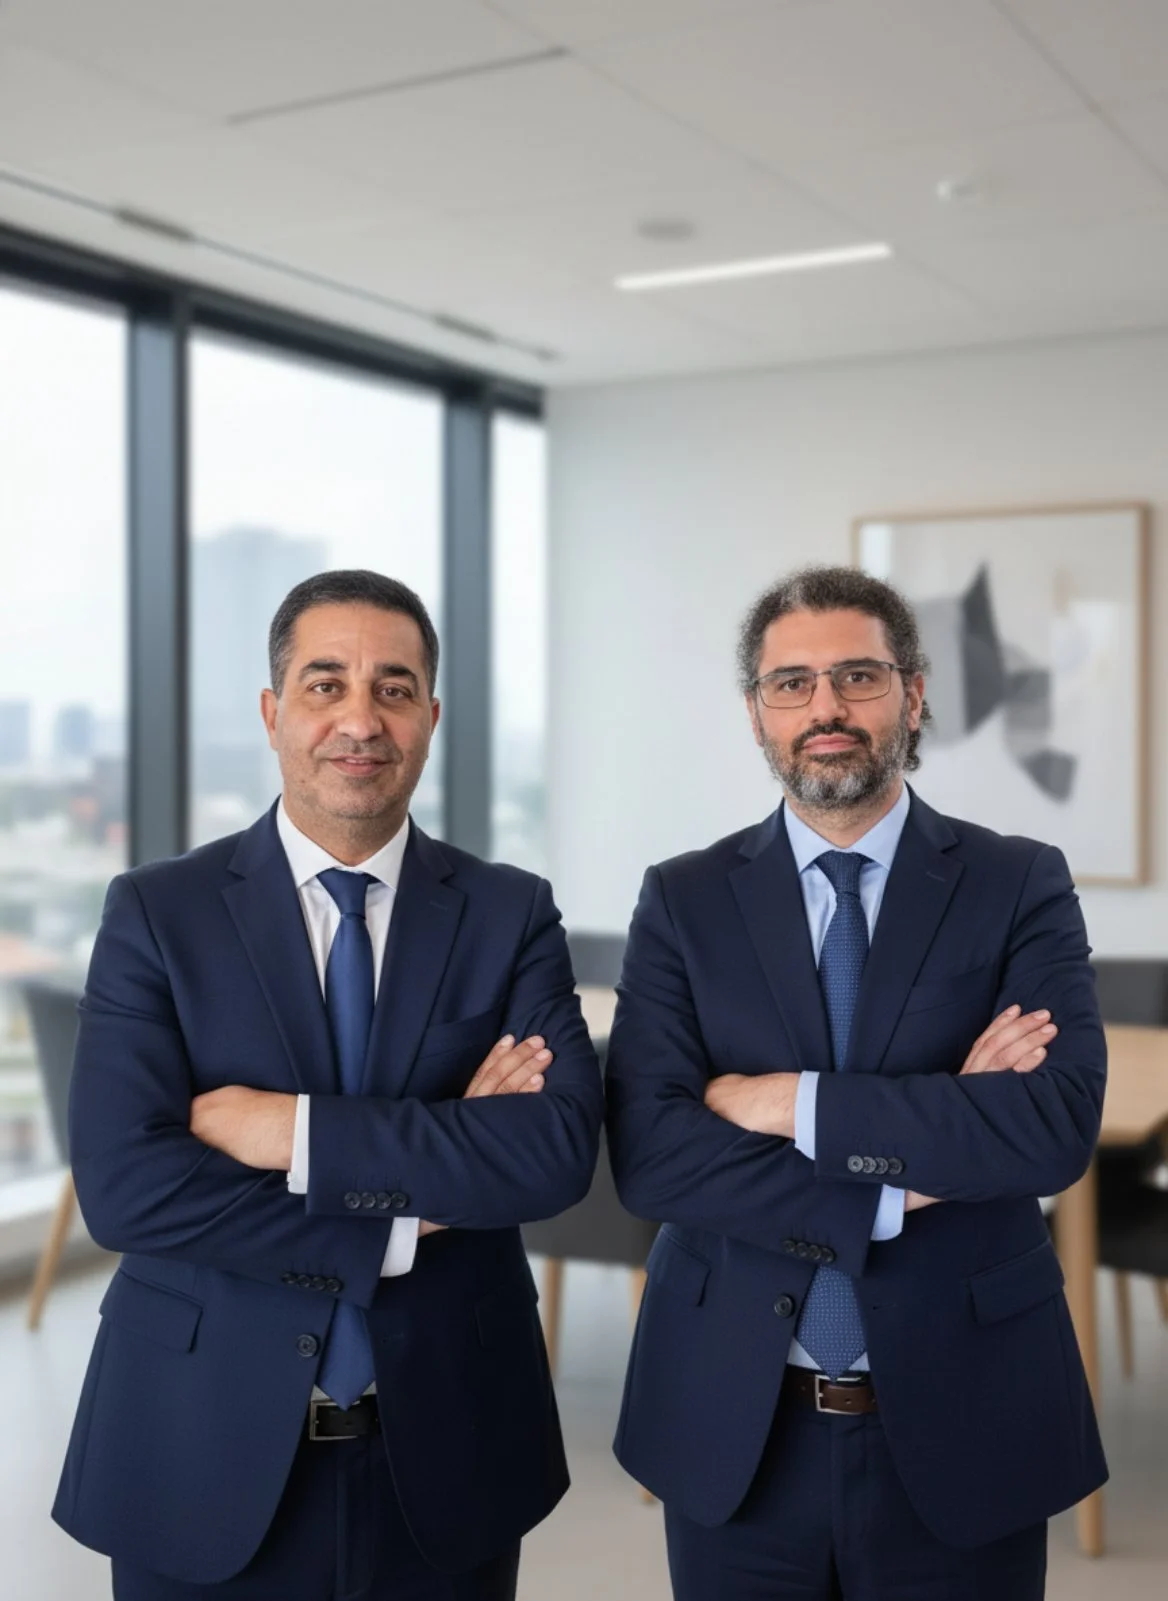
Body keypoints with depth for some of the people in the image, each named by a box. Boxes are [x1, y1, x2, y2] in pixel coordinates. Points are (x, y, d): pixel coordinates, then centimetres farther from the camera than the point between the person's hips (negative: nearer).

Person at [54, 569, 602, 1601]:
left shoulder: (512, 916, -2)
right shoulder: (157, 914, -5)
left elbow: (559, 1150, -15)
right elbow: (123, 1187, -15)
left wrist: (297, 1132, -21)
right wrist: (405, 1218, -17)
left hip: (443, 1462, 1)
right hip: (207, 1458, -1)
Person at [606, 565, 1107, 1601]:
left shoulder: (1020, 887, -3)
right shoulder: (685, 901, -1)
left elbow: (1058, 1125, -17)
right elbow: (648, 1155, -12)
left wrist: (797, 1104, -18)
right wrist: (901, 1180, -18)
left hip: (960, 1425, 0)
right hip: (735, 1431, 1)